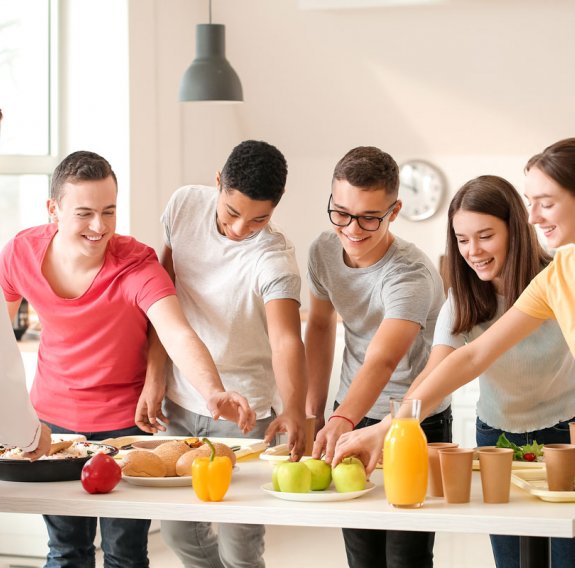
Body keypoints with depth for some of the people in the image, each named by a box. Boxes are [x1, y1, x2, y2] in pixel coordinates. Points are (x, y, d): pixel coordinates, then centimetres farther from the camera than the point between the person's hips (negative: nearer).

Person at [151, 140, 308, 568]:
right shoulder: (186, 204, -7)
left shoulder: (274, 258, -21)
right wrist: (154, 377, 0)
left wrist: (294, 411, -52)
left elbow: (287, 340, -35)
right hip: (180, 403, 5)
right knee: (179, 531, 13)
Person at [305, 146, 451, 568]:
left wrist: (343, 420, -58)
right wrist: (314, 410, 8)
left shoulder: (411, 275, -26)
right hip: (351, 415, 5)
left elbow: (381, 361, -41)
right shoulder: (324, 252, -5)